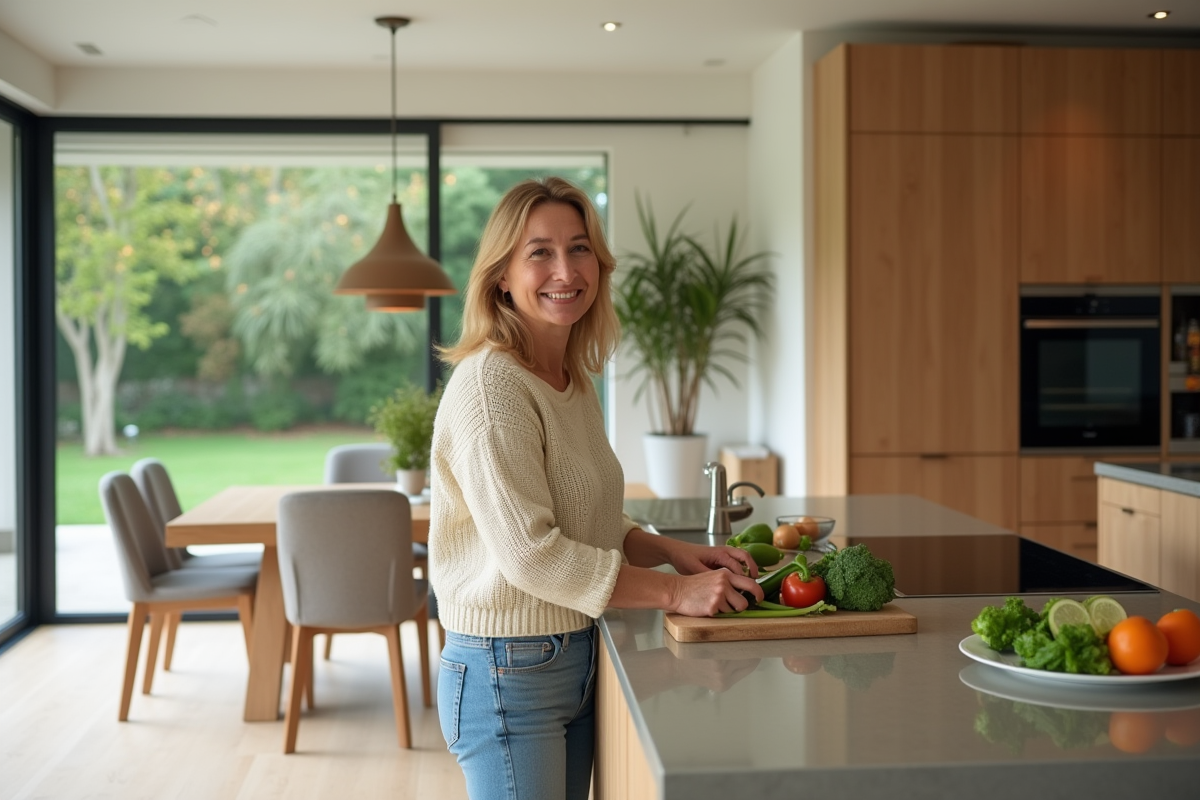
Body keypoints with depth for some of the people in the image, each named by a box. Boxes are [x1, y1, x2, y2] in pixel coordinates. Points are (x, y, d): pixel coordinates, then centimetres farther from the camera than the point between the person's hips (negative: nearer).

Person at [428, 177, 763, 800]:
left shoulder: (575, 382, 10)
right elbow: (528, 551, -23)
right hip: (509, 672, -9)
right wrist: (673, 592, -20)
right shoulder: (491, 385, -18)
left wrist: (677, 553, 1)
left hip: (576, 663, 9)